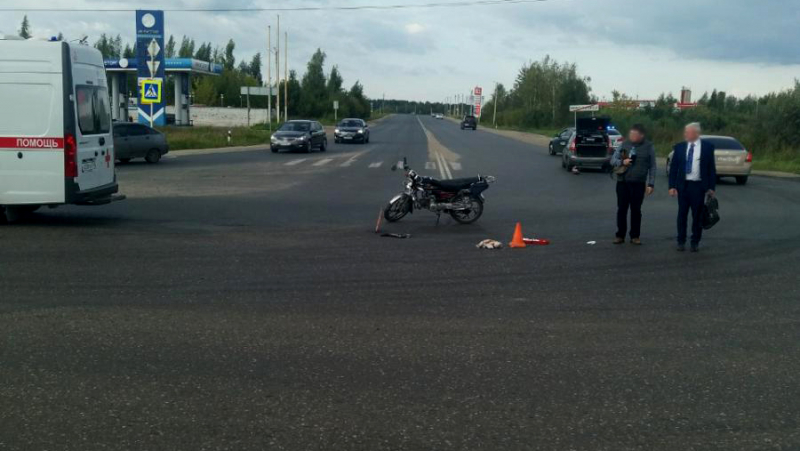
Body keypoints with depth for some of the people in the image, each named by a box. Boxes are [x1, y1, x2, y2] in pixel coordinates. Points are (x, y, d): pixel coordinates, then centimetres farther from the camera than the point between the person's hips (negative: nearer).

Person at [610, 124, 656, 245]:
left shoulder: (649, 147, 1)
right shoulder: (625, 144, 5)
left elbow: (653, 167, 3)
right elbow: (613, 160, 8)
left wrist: (651, 184, -3)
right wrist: (622, 162, -13)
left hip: (638, 184, -1)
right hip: (622, 182, 2)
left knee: (636, 210, 4)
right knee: (621, 209, 4)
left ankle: (635, 236, 14)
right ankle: (620, 235, 12)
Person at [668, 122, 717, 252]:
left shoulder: (707, 147, 0)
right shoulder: (679, 147, 4)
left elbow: (711, 168, 2)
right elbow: (673, 168, 5)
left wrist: (711, 187, -2)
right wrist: (672, 186, -2)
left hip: (699, 186, -1)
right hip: (683, 185, 1)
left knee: (697, 216, 4)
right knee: (682, 215, 4)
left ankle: (695, 242, 14)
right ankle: (681, 242, 13)